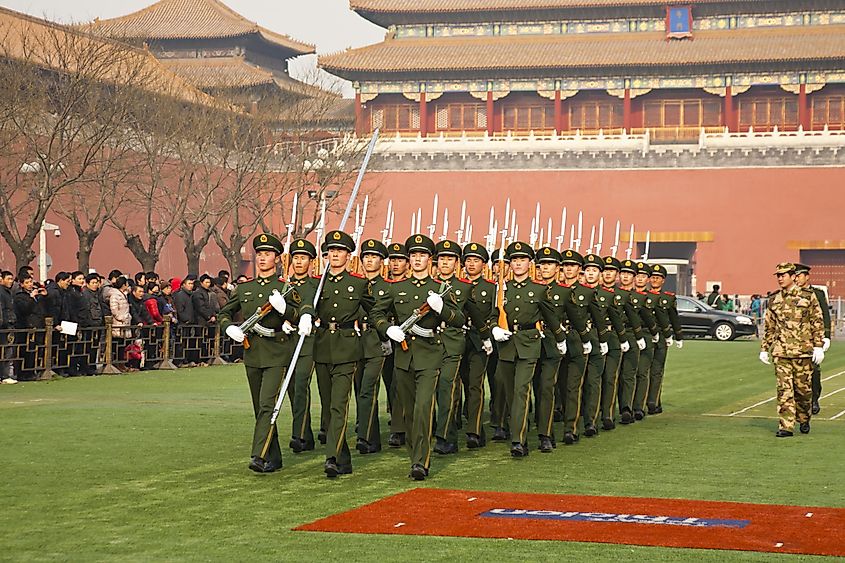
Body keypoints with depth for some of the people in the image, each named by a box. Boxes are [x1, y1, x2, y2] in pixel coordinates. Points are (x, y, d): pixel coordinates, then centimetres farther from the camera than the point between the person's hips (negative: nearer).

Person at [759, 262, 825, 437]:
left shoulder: (808, 296, 0)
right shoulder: (774, 300, 10)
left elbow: (818, 323, -1)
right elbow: (769, 327, 17)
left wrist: (819, 347, -7)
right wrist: (764, 349, 14)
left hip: (802, 351, -2)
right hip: (780, 352, 2)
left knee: (803, 388, 6)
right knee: (784, 389, -4)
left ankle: (804, 420, 27)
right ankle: (785, 426, -4)